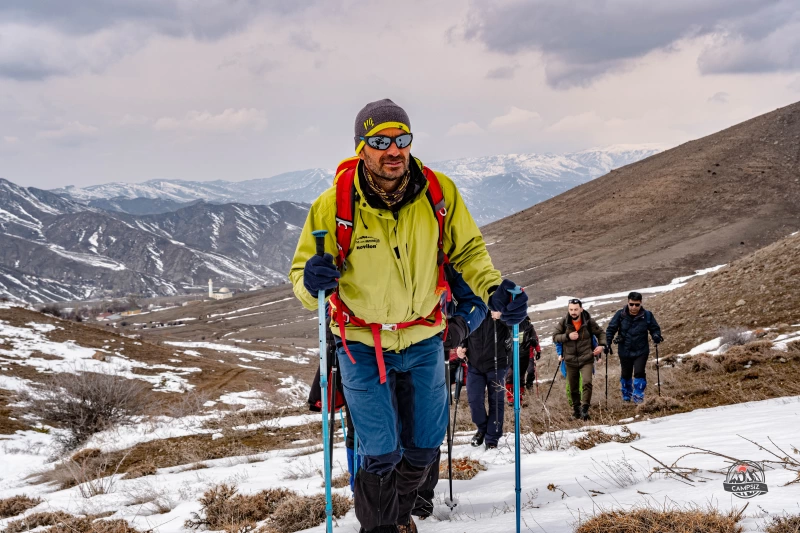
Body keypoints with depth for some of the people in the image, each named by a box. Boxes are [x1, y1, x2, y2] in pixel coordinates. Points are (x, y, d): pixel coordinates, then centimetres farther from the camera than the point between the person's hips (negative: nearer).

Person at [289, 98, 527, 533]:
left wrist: (493, 289, -17)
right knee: (382, 454, -8)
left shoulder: (439, 192, -14)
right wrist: (312, 282, -35)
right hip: (362, 344, -3)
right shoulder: (334, 205, -20)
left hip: (423, 339, 3)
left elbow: (467, 250, 1)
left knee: (423, 448, 15)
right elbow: (301, 273, -11)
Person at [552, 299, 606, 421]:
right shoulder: (564, 322, -5)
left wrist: (601, 345, -10)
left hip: (586, 359, -2)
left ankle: (585, 408, -14)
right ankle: (576, 408, 30)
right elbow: (554, 337, -1)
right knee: (573, 388, 11)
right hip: (570, 360, 2)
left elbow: (601, 333, 7)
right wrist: (567, 336, -17)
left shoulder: (589, 321, -7)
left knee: (587, 383, -21)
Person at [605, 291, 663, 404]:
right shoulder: (620, 315, -7)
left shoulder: (647, 315, -6)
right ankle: (626, 395, 36)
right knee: (626, 374, 14)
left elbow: (655, 328, 5)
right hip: (625, 351, 1)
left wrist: (656, 336, -17)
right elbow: (611, 329, -3)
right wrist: (607, 343, -15)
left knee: (639, 373, -14)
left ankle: (638, 396, -1)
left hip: (641, 351, -1)